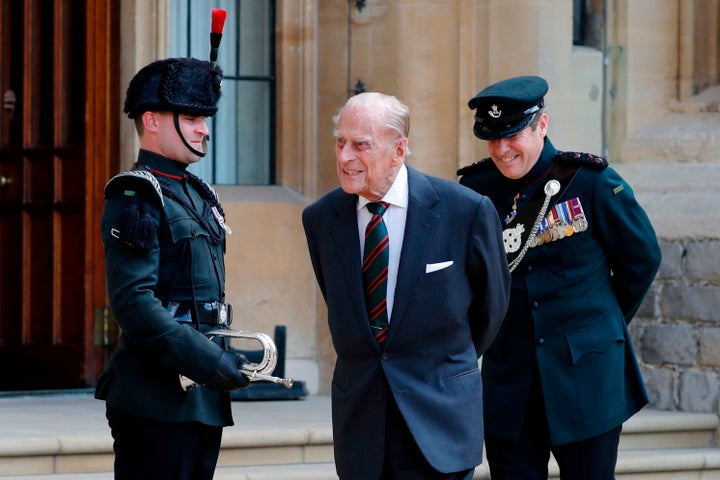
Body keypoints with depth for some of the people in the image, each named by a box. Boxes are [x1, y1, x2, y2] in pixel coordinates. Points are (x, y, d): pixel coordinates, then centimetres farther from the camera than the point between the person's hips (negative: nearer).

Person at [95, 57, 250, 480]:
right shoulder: (136, 198, -10)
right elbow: (134, 302, -20)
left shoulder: (198, 195, 18)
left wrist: (223, 359, 13)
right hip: (157, 400, -9)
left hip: (205, 398, 9)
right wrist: (209, 361, -23)